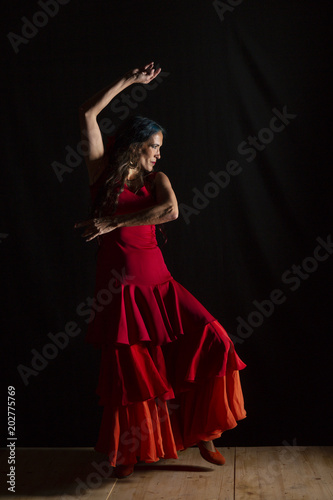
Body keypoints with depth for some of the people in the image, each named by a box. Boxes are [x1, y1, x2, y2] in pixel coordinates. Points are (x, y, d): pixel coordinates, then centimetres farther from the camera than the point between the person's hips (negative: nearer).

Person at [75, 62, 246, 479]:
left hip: (157, 282, 3)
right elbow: (88, 115, -3)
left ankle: (201, 430, 10)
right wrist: (128, 81, 0)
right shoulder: (103, 173, 3)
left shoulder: (156, 180, 9)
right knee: (127, 371, 3)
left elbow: (170, 210, -14)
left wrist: (112, 223, -16)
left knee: (211, 339, -7)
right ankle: (128, 452, 27)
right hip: (119, 287, -3)